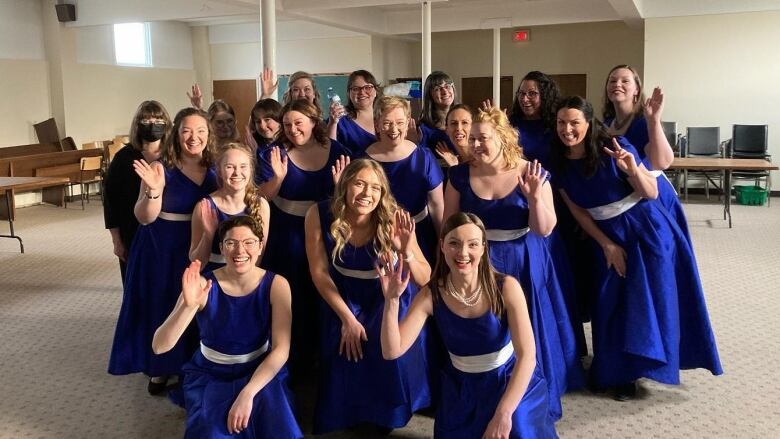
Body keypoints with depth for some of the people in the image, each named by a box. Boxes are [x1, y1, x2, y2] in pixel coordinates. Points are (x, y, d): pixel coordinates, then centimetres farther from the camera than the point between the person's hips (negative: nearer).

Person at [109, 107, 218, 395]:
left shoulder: (214, 169, -1)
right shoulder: (161, 168, -13)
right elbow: (145, 217, -17)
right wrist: (154, 190, -35)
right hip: (160, 251, -3)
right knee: (161, 307, 10)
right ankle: (161, 368, 31)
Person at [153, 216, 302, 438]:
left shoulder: (276, 285, -11)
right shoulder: (203, 286, -14)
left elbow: (281, 349, -16)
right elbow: (159, 346, -21)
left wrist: (247, 394, -28)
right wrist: (188, 306, -38)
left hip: (260, 373, 0)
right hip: (210, 376, 0)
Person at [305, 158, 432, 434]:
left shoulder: (393, 219, -28)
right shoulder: (319, 215, -25)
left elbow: (424, 280, -25)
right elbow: (319, 272, -15)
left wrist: (406, 252, -46)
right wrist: (347, 318, -17)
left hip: (389, 301, -1)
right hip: (342, 300, 1)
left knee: (391, 366, -10)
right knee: (344, 371, 3)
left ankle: (390, 414, 28)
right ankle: (346, 414, 41)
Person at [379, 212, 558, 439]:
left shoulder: (506, 287, -19)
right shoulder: (431, 295, -13)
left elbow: (527, 355, -23)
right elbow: (392, 351, -17)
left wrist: (503, 414, -31)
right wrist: (392, 300, -31)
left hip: (512, 383, -1)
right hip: (462, 390, 2)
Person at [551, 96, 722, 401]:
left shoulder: (614, 149, -19)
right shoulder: (560, 164, -7)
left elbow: (651, 194, -13)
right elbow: (578, 211, 0)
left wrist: (632, 169, -32)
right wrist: (606, 245, -5)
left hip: (647, 231, -4)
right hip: (609, 237, 4)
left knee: (648, 300, 3)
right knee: (612, 304, 9)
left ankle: (638, 366, 23)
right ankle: (622, 373, 25)